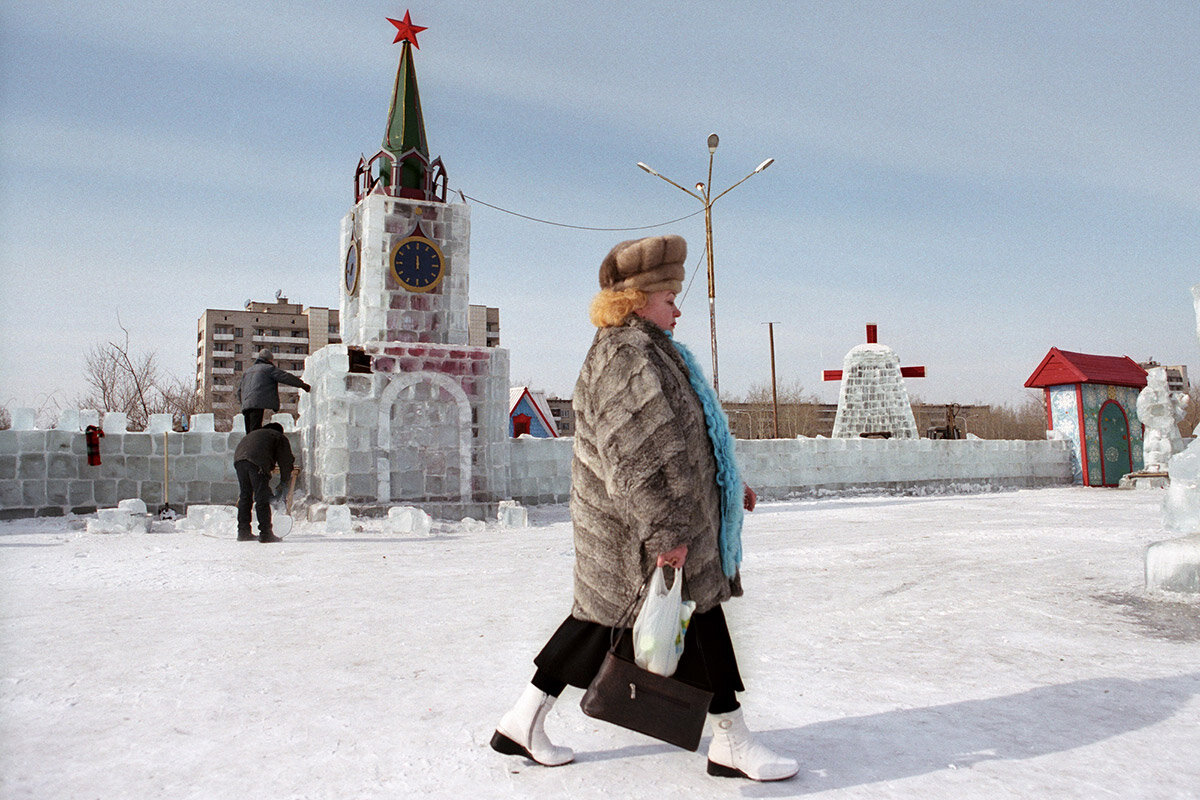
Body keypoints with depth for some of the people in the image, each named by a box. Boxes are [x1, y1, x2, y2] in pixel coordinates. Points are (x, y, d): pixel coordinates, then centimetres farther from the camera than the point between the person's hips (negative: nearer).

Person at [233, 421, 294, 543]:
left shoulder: (253, 434, 41)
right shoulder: (280, 438, 25)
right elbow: (285, 461, 18)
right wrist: (284, 482, 27)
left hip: (238, 459, 6)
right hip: (257, 462, -6)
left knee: (244, 497, 14)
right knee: (262, 499, -4)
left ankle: (243, 532, 16)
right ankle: (265, 534, -5)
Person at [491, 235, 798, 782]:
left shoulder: (646, 350, 18)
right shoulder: (629, 353, -18)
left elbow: (675, 434, 25)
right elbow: (636, 452, -26)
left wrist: (726, 484, 26)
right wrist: (665, 530, -26)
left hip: (625, 522, 11)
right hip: (640, 522, -11)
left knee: (601, 618, 15)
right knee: (698, 619, 1)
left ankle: (524, 721, 24)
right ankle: (731, 742, 17)